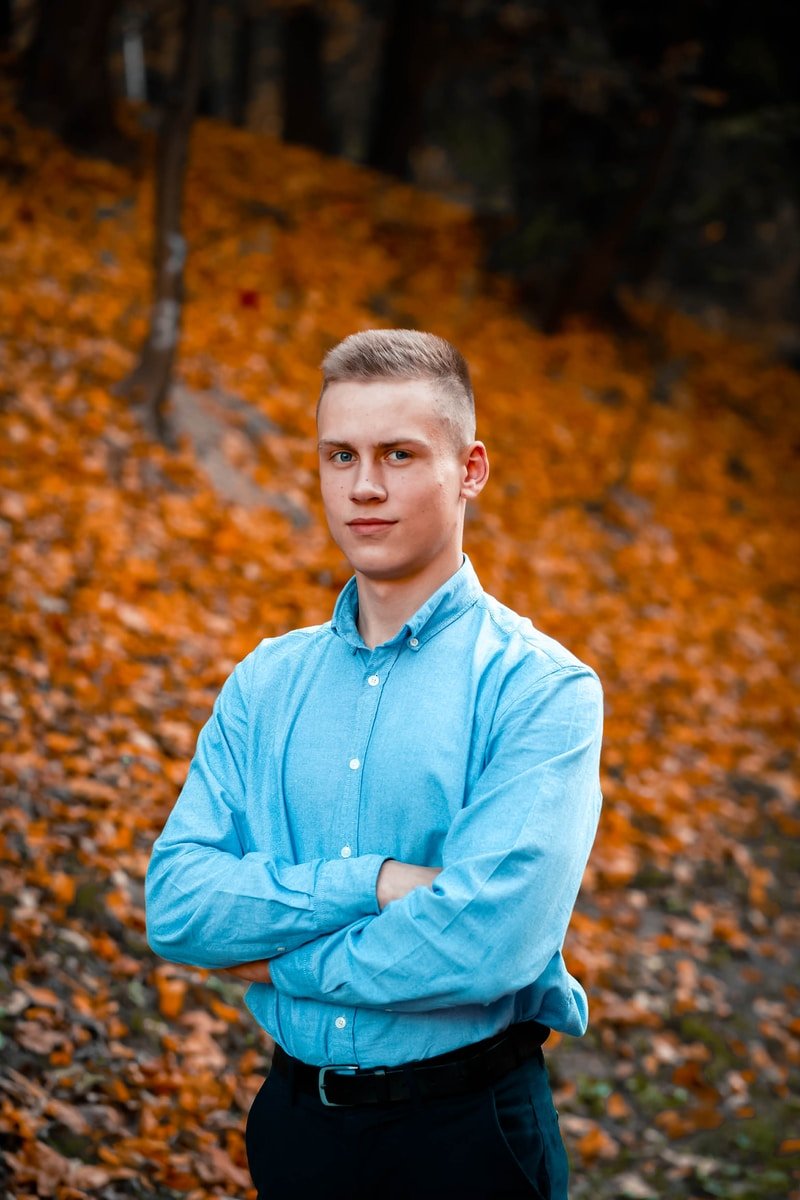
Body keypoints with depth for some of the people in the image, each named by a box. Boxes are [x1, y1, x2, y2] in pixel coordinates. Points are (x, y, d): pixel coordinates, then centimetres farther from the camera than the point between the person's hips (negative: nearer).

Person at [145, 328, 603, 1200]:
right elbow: (175, 904, -6)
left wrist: (285, 962, -11)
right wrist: (372, 882, -19)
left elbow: (488, 941, -23)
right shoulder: (265, 683, 5)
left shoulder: (540, 689, -11)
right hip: (296, 1120, 4)